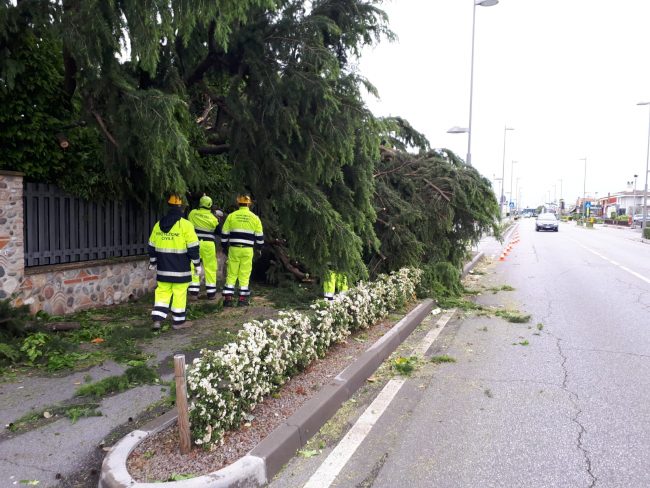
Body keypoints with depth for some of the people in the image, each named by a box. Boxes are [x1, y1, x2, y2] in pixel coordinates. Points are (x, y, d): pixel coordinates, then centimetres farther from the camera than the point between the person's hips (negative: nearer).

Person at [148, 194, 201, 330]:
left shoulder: (158, 225, 7)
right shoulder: (186, 225, -10)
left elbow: (152, 246, 14)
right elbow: (193, 247, -10)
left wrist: (152, 262, 26)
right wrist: (197, 264, -1)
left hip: (163, 268, 5)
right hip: (180, 268, -5)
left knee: (162, 292, 12)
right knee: (179, 294, 4)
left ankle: (157, 319, 5)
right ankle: (178, 321, 11)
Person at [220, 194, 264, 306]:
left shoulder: (231, 216, 2)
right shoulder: (255, 218, 2)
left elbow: (224, 234, 6)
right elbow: (259, 237, 5)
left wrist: (225, 247, 18)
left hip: (234, 249, 0)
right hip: (247, 250, 0)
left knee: (231, 274, 7)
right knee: (245, 274, 7)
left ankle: (228, 298, 4)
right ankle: (243, 298, 9)